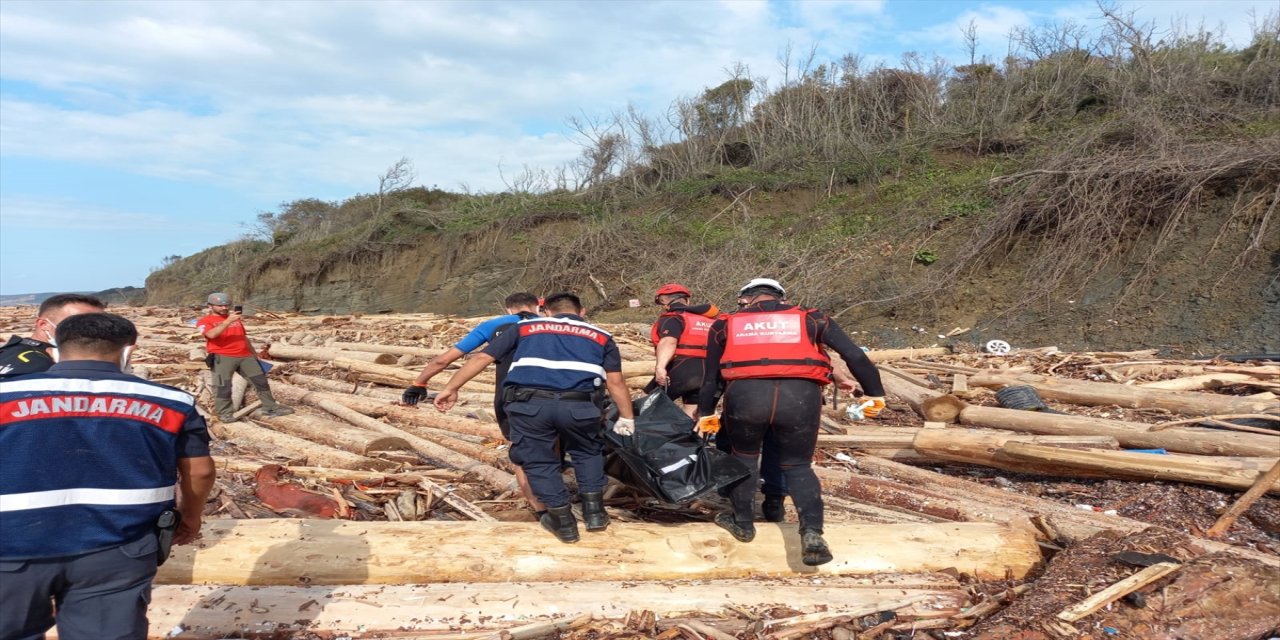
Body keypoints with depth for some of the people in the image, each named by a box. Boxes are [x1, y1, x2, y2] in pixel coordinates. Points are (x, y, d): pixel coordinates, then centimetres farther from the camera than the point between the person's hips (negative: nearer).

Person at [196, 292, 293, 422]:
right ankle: (224, 414, 2)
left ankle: (270, 408, 13)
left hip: (246, 356, 5)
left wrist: (254, 354, 28)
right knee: (223, 387, -8)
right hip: (222, 357, -5)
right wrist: (228, 321, -24)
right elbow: (211, 334, -19)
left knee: (261, 381, 5)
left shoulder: (235, 318, 23)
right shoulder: (204, 321, 3)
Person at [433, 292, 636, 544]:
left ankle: (563, 521, 24)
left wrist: (451, 389, 28)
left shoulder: (525, 327, 27)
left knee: (539, 460, 20)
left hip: (529, 402, -1)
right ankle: (594, 511, 28)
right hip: (579, 403, 1)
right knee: (587, 452, 29)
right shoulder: (600, 336, 27)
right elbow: (615, 382, 20)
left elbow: (482, 357, 24)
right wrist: (627, 419, 29)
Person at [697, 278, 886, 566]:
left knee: (744, 457, 27)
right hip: (801, 397, 0)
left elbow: (711, 375, 26)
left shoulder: (726, 324, 22)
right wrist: (875, 394, 19)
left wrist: (706, 412, 36)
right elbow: (855, 355, 14)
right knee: (798, 466, 18)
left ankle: (742, 523, 35)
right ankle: (812, 533, 0)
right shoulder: (810, 318, 20)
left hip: (745, 395, 0)